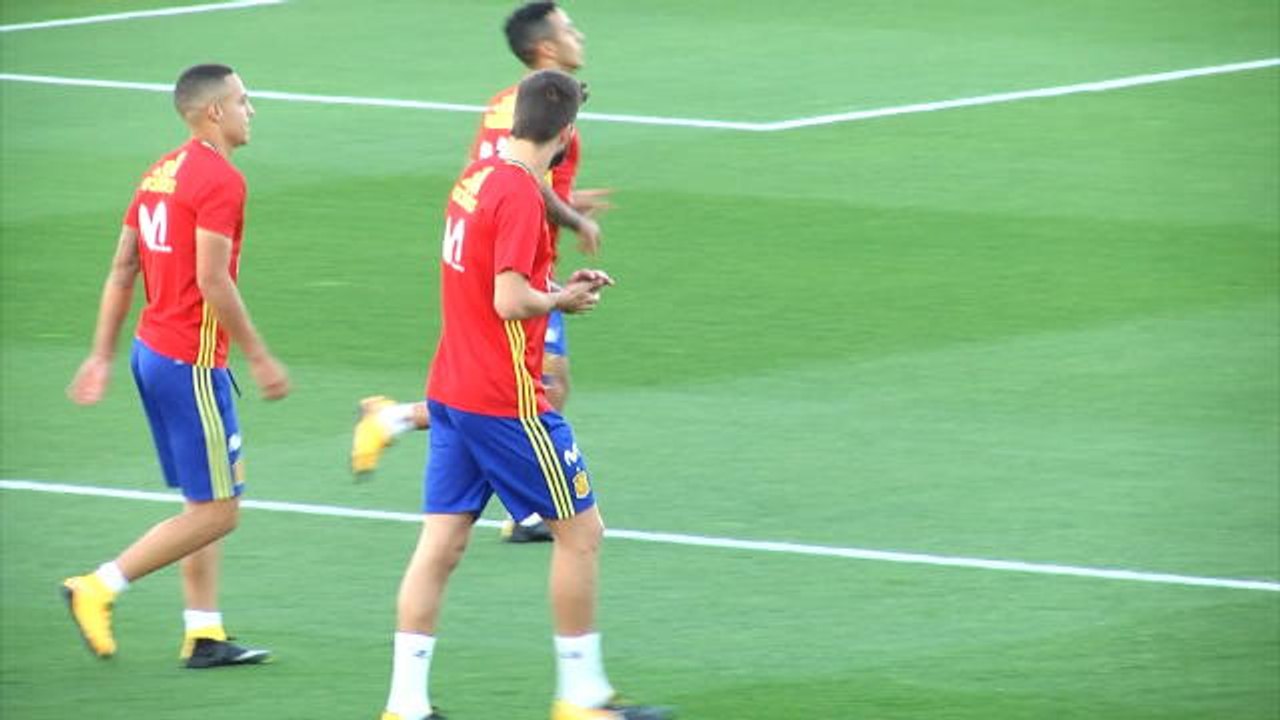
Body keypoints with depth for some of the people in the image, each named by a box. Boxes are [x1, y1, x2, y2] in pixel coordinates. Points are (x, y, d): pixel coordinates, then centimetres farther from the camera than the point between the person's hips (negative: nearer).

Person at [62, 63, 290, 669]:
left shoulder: (161, 173, 12)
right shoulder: (219, 180, -16)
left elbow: (121, 271, 13)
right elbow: (213, 281, -22)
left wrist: (102, 356, 16)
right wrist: (258, 358, -16)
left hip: (152, 348, 10)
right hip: (191, 362, -10)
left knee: (204, 502, 15)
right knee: (217, 511, -3)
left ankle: (203, 634, 16)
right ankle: (97, 589, -4)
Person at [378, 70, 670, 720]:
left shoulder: (477, 175, 9)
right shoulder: (520, 194, -18)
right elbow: (510, 301, -24)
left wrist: (561, 283, 12)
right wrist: (562, 300, -6)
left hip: (451, 391, 9)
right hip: (507, 399, -9)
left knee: (440, 544, 6)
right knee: (579, 530, 4)